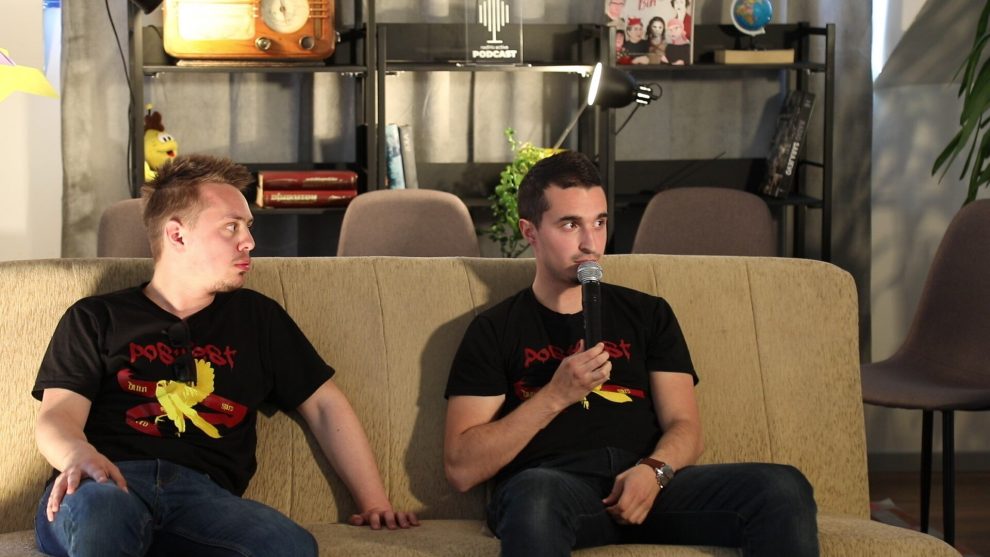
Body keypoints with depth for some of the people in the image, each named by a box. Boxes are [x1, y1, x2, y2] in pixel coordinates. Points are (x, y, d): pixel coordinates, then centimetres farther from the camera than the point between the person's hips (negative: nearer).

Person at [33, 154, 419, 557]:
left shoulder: (257, 318, 27)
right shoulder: (95, 319, 18)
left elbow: (325, 406, 28)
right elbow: (58, 417, 6)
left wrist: (374, 503, 16)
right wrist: (79, 456, -20)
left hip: (204, 495, 3)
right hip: (109, 484, -3)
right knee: (99, 508, -43)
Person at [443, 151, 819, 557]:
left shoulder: (648, 315, 24)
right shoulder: (495, 331, 14)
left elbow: (683, 426, 14)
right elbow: (461, 469, 4)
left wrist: (654, 471, -10)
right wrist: (556, 396, -5)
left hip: (646, 484, 4)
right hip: (553, 483, -3)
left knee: (784, 489, -24)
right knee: (536, 495, -43)